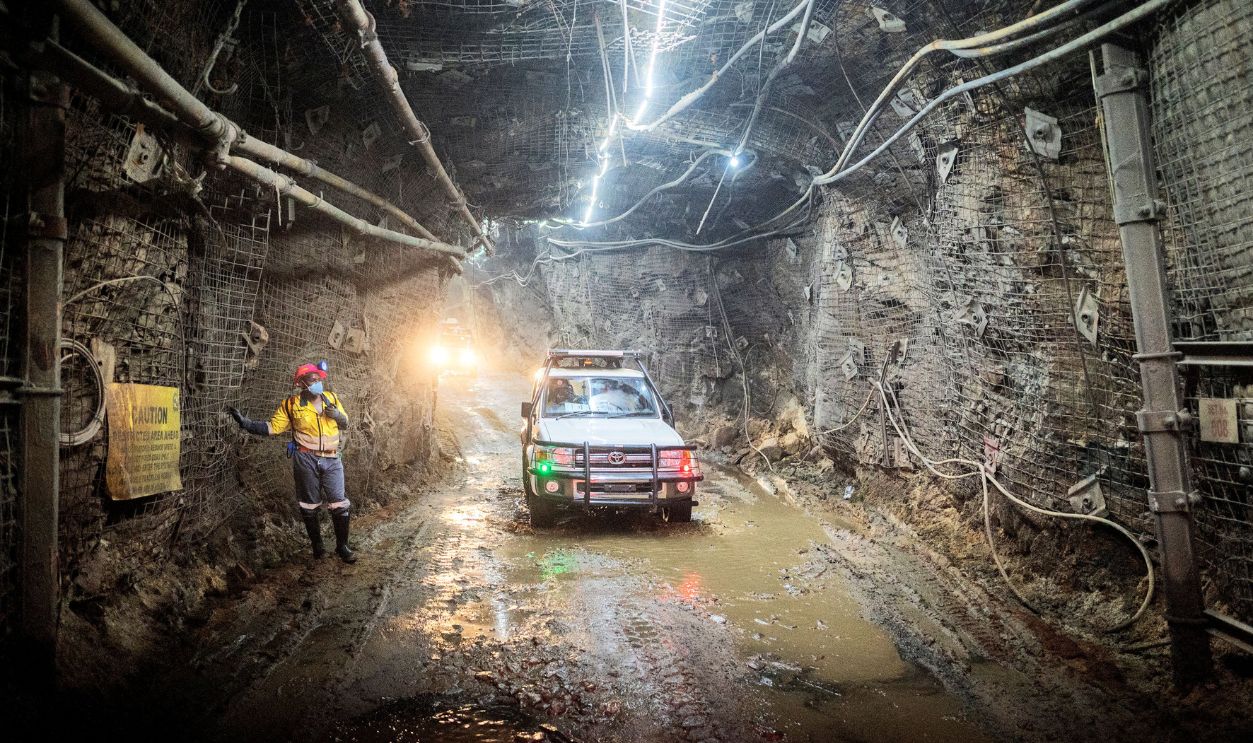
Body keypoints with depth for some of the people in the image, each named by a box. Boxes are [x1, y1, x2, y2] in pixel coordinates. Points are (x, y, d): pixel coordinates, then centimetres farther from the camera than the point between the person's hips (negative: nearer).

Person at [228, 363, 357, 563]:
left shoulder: (331, 398, 4)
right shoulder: (291, 404, -3)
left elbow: (345, 425, 12)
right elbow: (272, 427, -4)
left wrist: (337, 416, -10)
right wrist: (246, 423, -15)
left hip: (331, 460, 2)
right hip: (306, 460, -1)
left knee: (339, 504, 1)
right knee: (309, 506, 11)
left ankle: (342, 546, 13)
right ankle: (317, 544, 27)